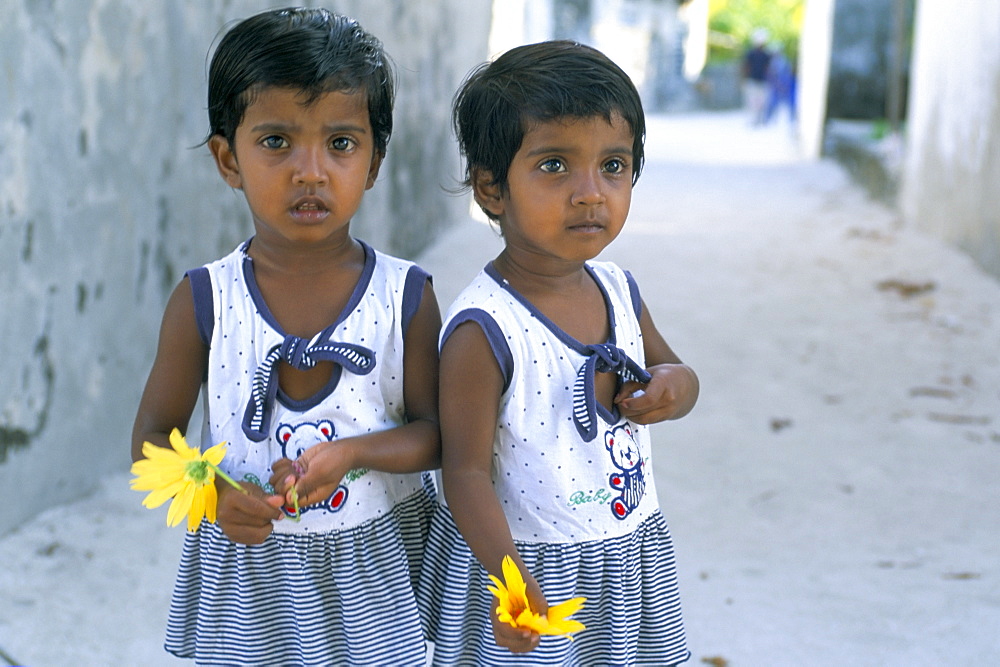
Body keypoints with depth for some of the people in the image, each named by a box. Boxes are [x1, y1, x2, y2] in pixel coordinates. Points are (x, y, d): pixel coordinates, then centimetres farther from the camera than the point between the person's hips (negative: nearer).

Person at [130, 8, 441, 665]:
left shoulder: (406, 295, -9)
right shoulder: (204, 300, -9)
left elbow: (436, 432, -4)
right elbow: (153, 435, -2)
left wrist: (352, 451, -23)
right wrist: (212, 491, -22)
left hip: (379, 566, 0)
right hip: (251, 575, 0)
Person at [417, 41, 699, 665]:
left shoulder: (618, 289, -2)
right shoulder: (484, 330, -24)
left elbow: (672, 370, 16)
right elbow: (466, 471, -22)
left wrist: (674, 386, -8)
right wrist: (509, 579, -33)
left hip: (627, 556, 7)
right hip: (528, 566, -6)